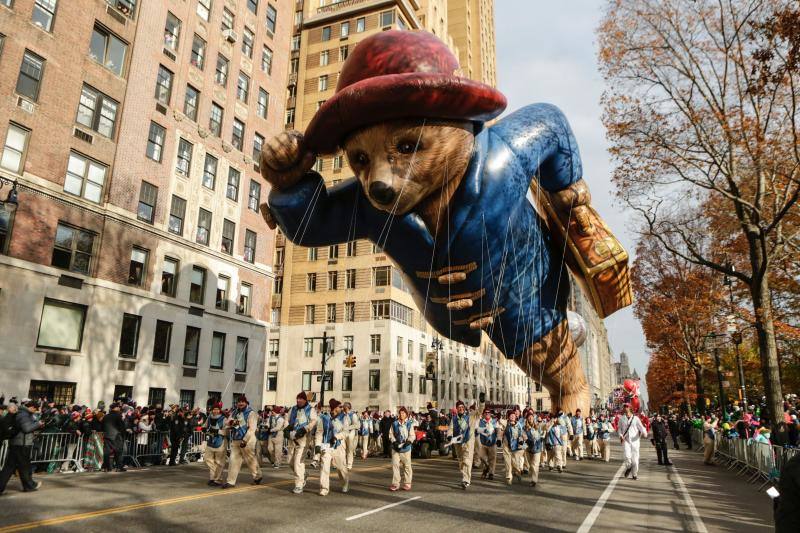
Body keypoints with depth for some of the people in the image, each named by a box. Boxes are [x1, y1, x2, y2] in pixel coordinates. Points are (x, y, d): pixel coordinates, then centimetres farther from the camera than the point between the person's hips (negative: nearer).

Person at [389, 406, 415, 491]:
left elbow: (412, 435, 0)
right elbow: (391, 434, 6)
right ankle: (395, 484, 4)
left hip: (406, 447, -1)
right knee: (395, 465, -3)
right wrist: (394, 442, -9)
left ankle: (407, 483, 16)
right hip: (396, 447, 1)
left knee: (407, 465, 4)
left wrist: (409, 441, -17)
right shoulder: (394, 423, 3)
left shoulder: (409, 424, 0)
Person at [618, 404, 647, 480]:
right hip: (626, 440, 1)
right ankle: (628, 467, 15)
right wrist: (621, 435, -4)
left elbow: (641, 427, -9)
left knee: (635, 458, 4)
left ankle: (635, 474, 22)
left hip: (635, 440, -1)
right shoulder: (622, 419, 4)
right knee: (627, 456, -16)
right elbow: (619, 428, 14)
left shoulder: (636, 418, -2)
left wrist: (644, 433, -29)